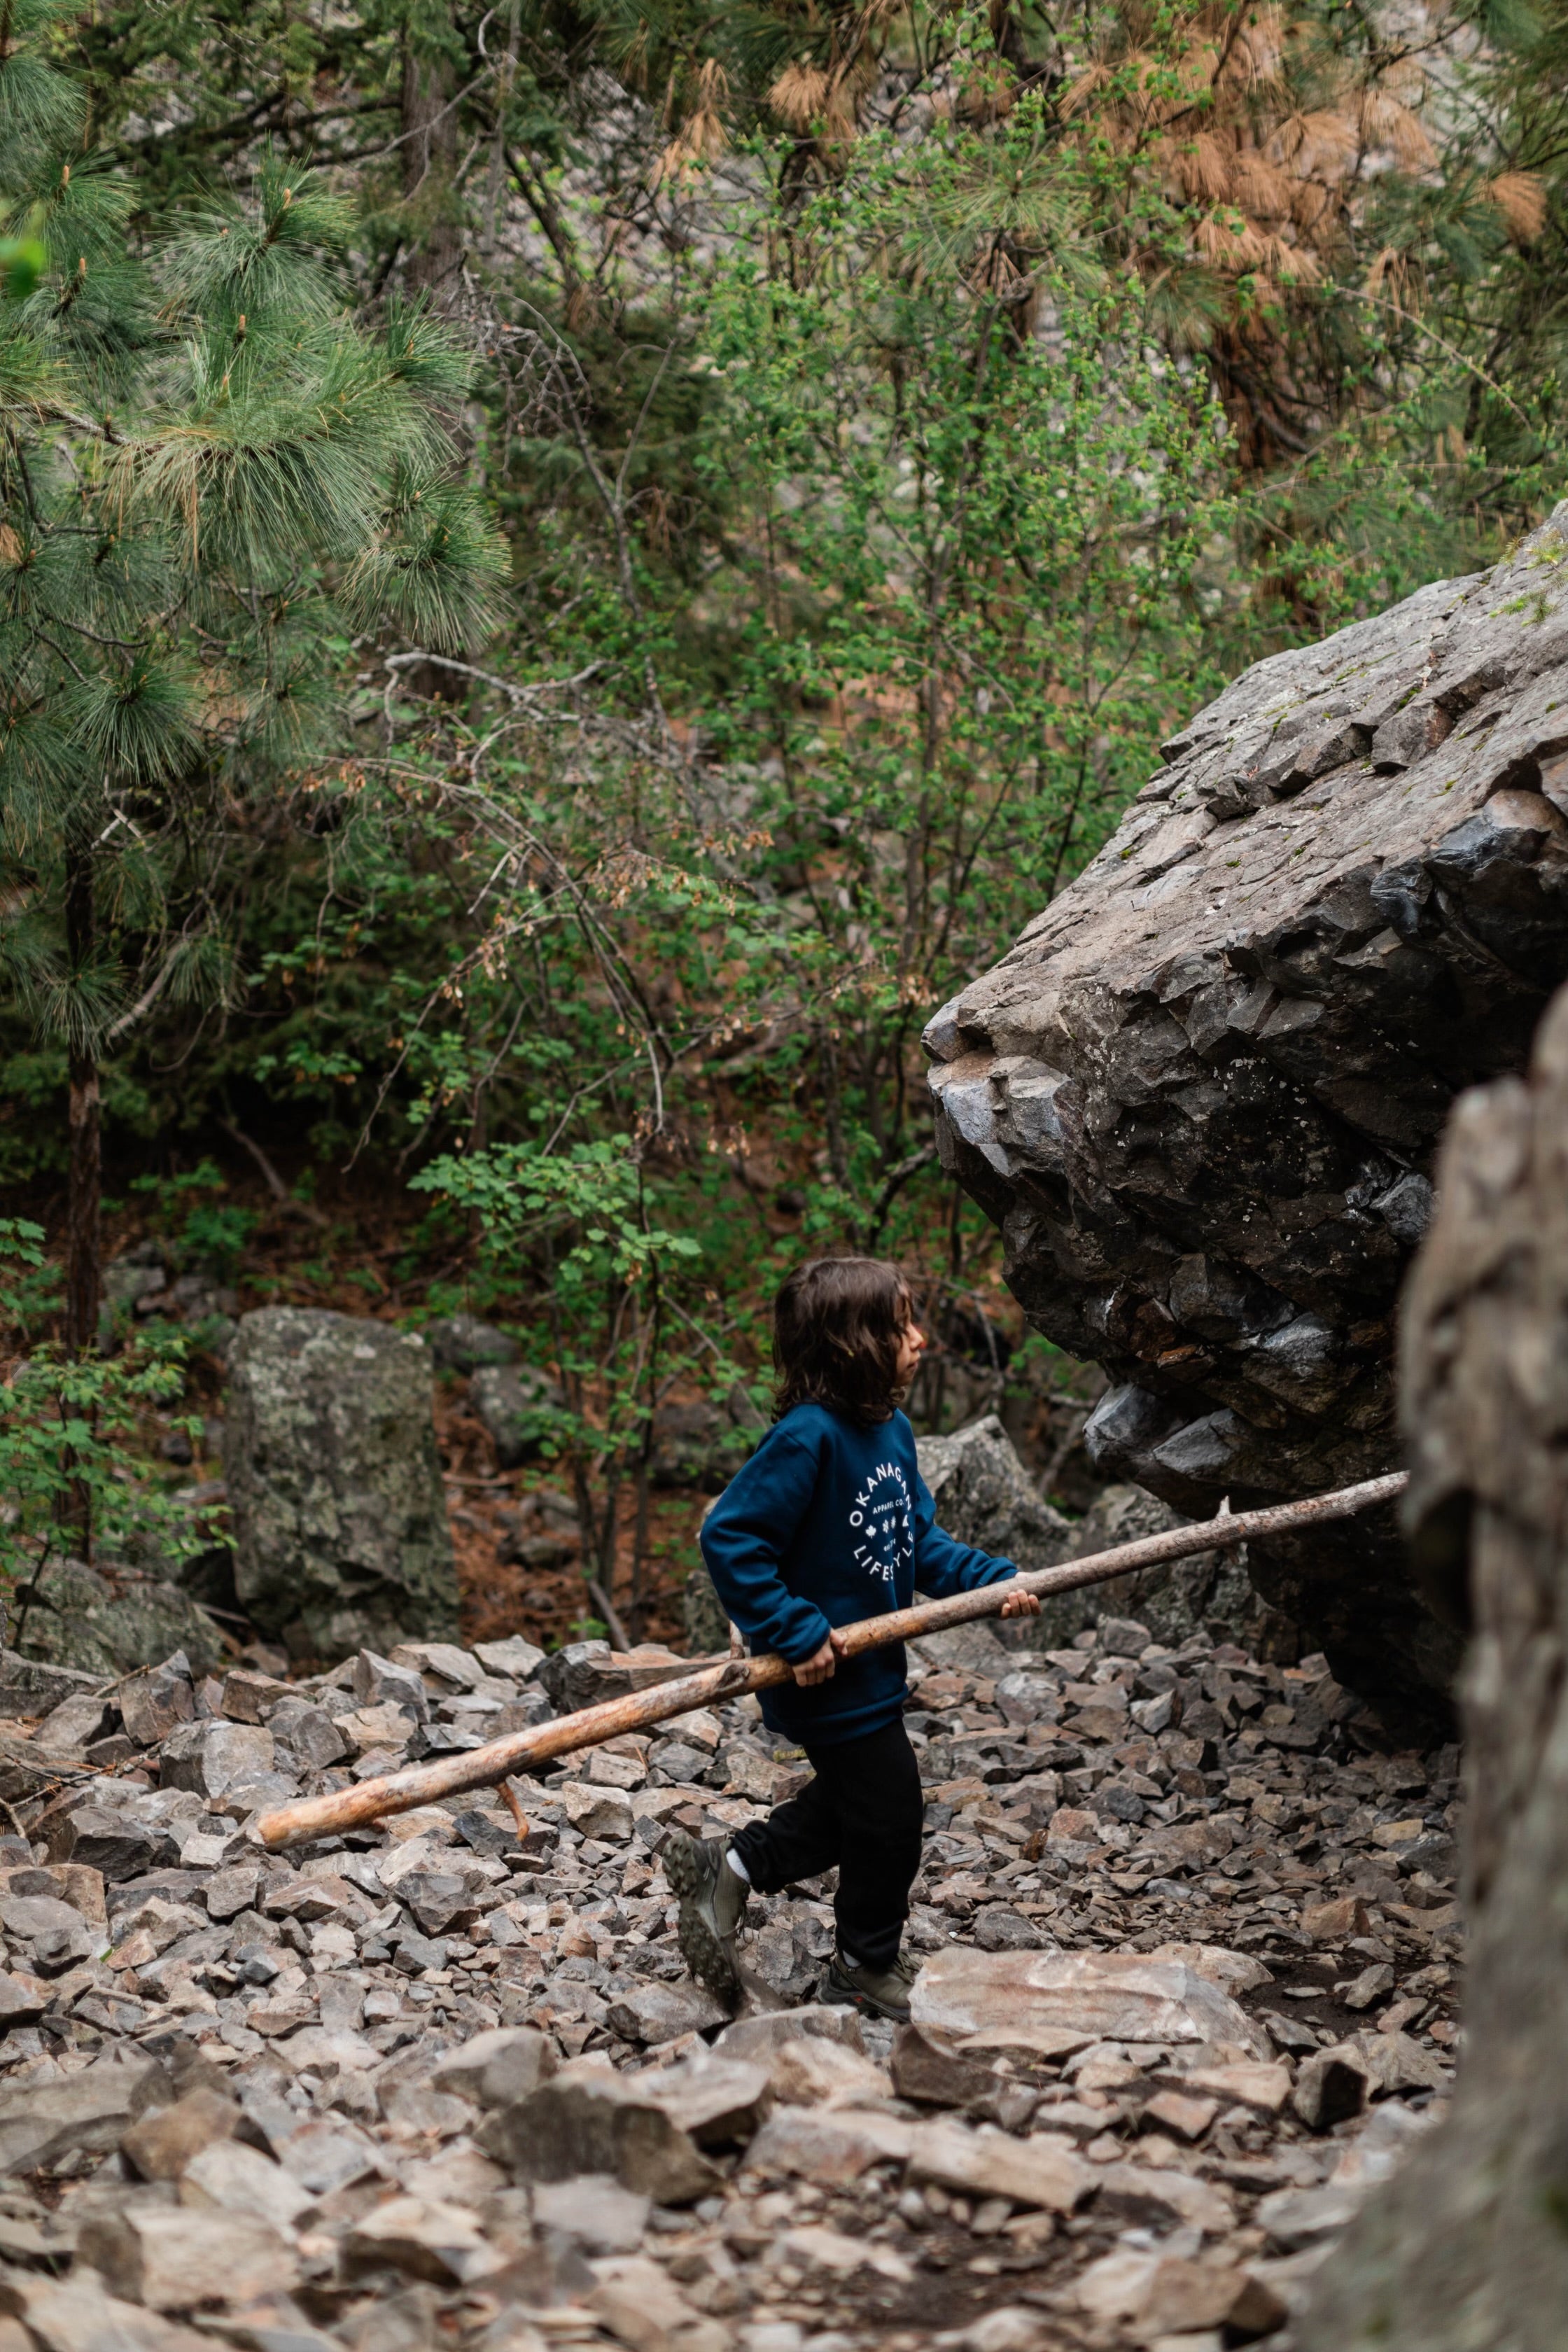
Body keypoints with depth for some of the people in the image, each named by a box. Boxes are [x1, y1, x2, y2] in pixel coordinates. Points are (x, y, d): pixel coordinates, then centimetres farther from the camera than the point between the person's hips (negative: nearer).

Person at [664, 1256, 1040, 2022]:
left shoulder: (891, 1431, 3)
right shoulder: (807, 1439, -26)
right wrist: (796, 1634, -27)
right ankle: (868, 1965, 26)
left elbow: (919, 1540, 12)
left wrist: (994, 1581, -2)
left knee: (851, 1802, 22)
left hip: (872, 1667, 9)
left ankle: (729, 1869, 34)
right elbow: (729, 1538, -27)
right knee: (888, 1816, 5)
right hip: (828, 1674, -9)